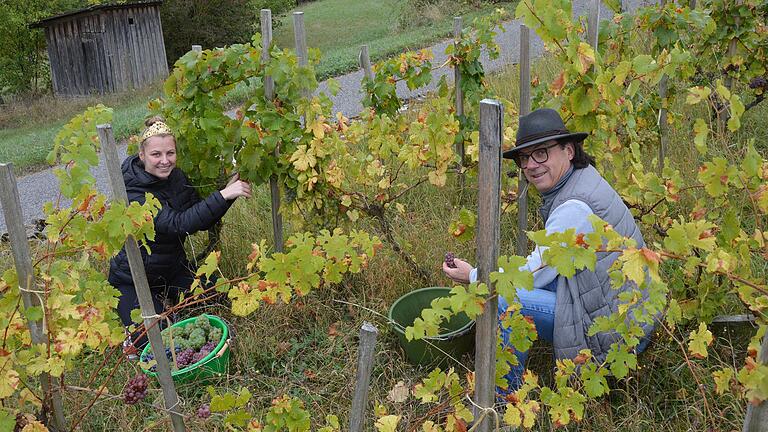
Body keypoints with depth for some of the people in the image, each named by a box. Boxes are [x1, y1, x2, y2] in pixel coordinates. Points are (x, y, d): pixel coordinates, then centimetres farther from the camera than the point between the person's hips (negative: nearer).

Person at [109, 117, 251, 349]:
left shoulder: (177, 177, -6)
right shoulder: (134, 195, -29)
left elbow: (202, 220, -7)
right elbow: (179, 224, -41)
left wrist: (228, 193, -23)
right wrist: (223, 196, -47)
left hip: (173, 268, 6)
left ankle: (164, 297, 16)